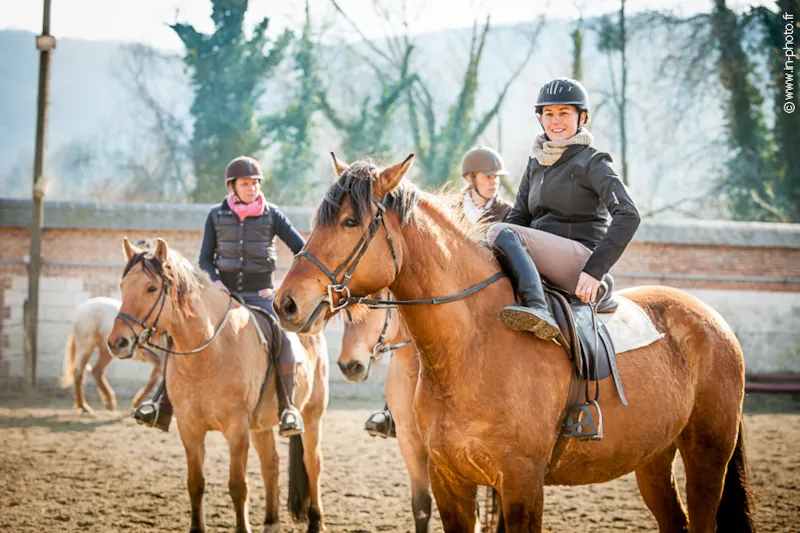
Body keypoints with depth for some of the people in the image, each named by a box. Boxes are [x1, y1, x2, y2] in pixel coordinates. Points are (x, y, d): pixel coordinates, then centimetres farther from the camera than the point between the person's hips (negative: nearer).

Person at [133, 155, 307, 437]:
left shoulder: (272, 215, 2)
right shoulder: (217, 216, 7)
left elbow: (303, 250, 3)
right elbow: (205, 259, 9)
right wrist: (215, 282, -10)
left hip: (260, 296, -2)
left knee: (282, 342, -29)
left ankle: (287, 409, -17)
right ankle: (164, 408, -8)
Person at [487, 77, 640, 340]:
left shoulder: (593, 163, -1)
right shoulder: (536, 163, 19)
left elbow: (628, 215, -13)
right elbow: (518, 216, 18)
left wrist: (595, 269, -22)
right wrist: (494, 253, -4)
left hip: (580, 261, -7)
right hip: (542, 264, 7)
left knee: (500, 232, -27)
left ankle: (538, 309, -44)